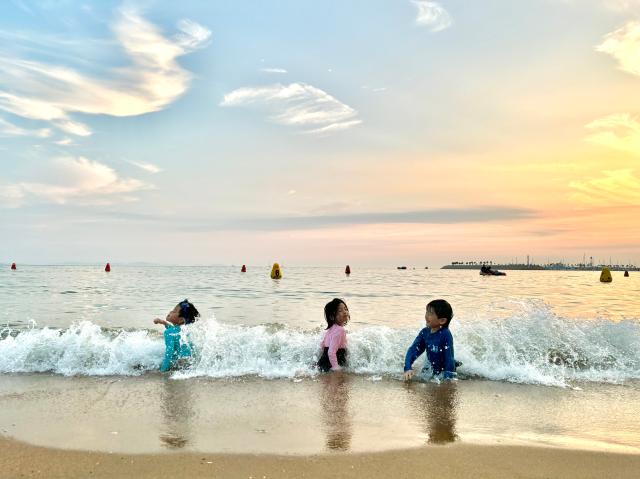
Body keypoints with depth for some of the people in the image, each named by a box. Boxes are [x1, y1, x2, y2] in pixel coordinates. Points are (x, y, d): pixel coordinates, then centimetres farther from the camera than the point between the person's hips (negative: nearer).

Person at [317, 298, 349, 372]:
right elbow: (331, 352, -28)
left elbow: (322, 345, 20)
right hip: (329, 366, -9)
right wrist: (336, 367, -24)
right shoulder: (339, 330, -21)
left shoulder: (331, 328, 7)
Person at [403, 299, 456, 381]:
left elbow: (449, 357, -24)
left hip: (444, 371, -4)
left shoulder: (446, 335, -25)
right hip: (430, 370, 5)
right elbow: (413, 350, -8)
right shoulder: (425, 332, -7)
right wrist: (408, 369, -22)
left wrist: (448, 378, -26)